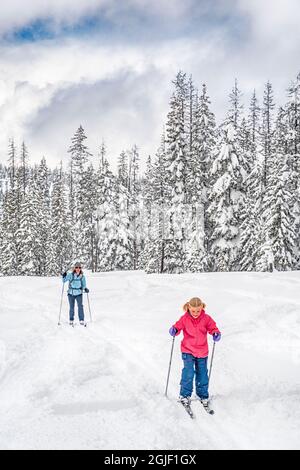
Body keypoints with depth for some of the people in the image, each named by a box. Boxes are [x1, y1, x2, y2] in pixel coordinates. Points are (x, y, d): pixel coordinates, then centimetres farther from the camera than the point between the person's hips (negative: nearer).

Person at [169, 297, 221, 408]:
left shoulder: (206, 319, -7)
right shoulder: (184, 319, -9)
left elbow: (213, 328, -2)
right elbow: (178, 327, -4)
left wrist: (216, 334, -24)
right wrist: (174, 330, -27)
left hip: (202, 352, 2)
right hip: (188, 350, -2)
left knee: (202, 374, 11)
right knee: (188, 372, -13)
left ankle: (203, 395, 30)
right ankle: (185, 395, 4)